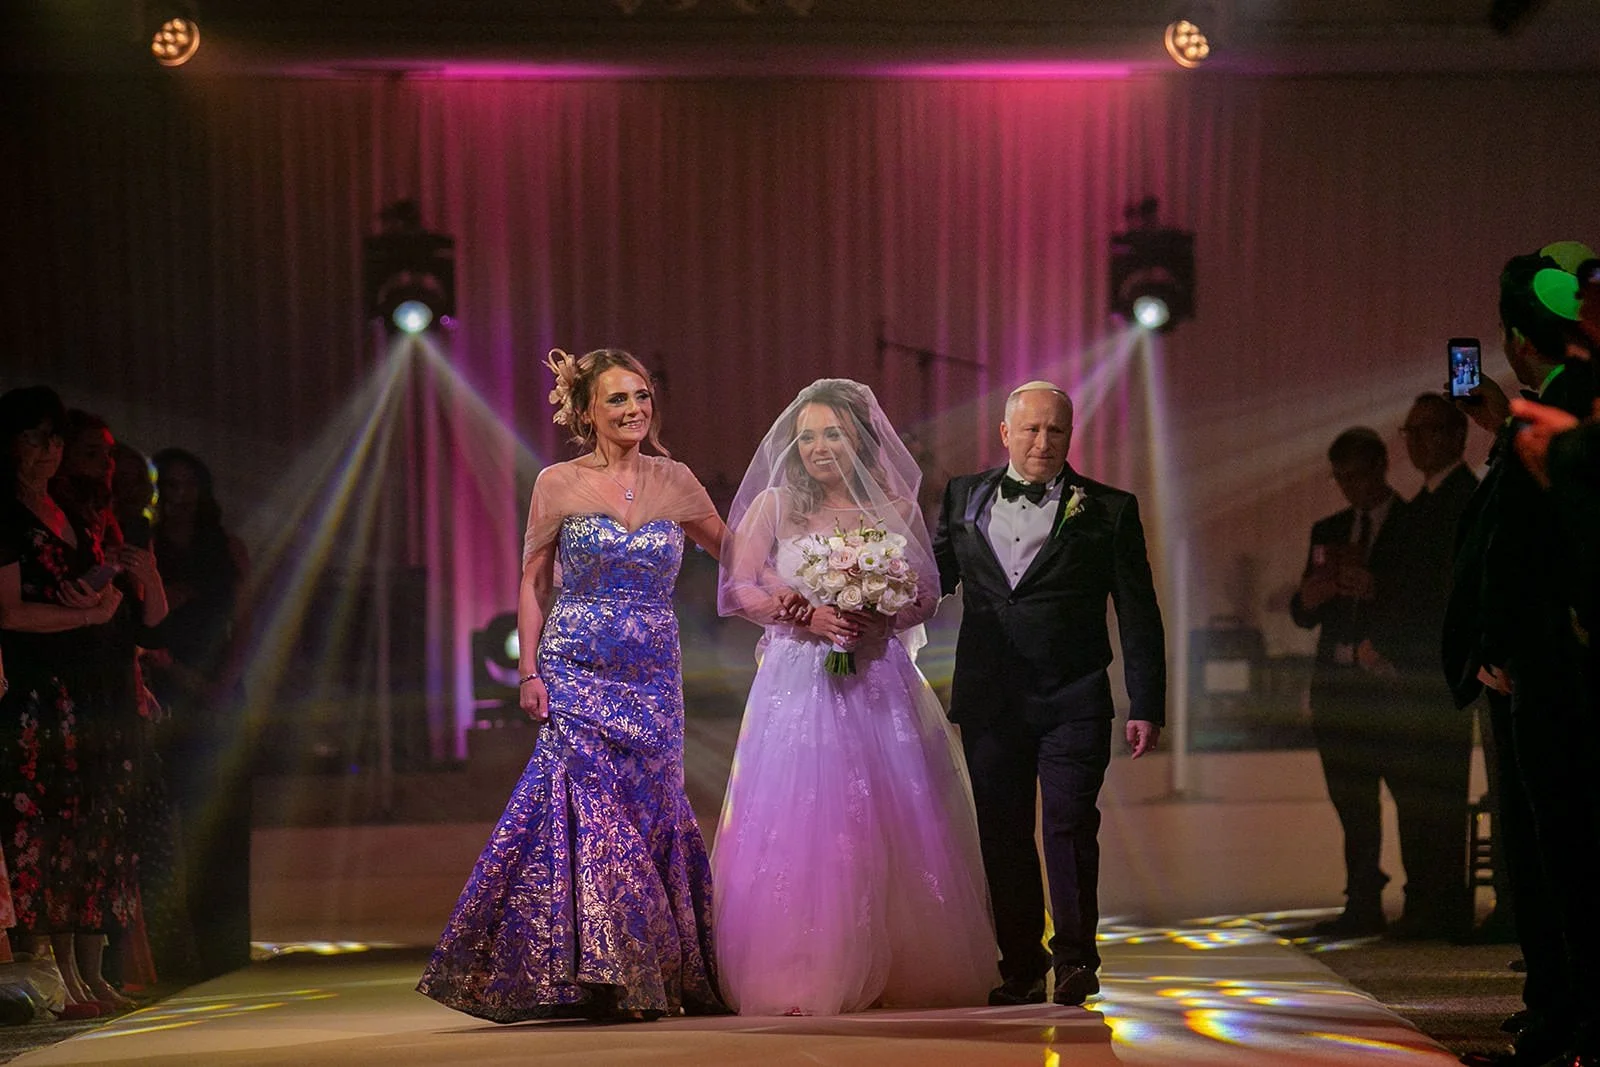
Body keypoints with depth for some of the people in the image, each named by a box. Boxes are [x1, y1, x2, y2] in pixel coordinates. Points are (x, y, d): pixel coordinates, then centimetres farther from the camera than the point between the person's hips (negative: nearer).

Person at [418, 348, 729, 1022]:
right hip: (577, 674, -3)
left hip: (652, 680, 3)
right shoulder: (559, 484, 0)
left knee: (649, 815, 4)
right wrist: (530, 673, -4)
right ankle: (590, 975, -7)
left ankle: (652, 977, 12)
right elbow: (532, 582, 4)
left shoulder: (675, 482, 7)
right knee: (589, 809, -11)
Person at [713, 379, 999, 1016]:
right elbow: (736, 588, 0)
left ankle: (894, 972, 8)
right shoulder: (774, 505, 5)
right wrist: (805, 614, -13)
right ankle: (797, 980, -5)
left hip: (878, 684, 2)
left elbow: (927, 595, 9)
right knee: (798, 827, -8)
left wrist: (881, 618, -11)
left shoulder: (895, 509, 10)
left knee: (889, 828, -1)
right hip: (798, 684, -2)